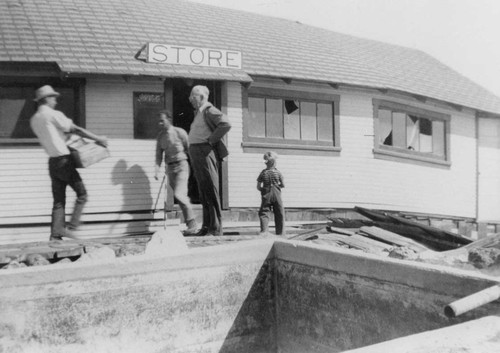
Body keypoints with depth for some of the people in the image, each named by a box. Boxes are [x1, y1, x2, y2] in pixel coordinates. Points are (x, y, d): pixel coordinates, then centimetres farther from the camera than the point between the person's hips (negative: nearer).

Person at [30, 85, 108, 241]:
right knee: (81, 194, 2)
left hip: (52, 162, 7)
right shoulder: (54, 115, -9)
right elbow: (77, 130, -9)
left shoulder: (34, 120, 13)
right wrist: (98, 139, -2)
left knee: (58, 201, 9)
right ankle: (71, 227, -4)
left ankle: (55, 236, 6)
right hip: (64, 160, -7)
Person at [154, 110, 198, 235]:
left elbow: (190, 149, -2)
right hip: (170, 168, 5)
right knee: (181, 197, 6)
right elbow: (159, 155, 6)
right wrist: (157, 169, -8)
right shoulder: (160, 136, 9)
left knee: (179, 195, -19)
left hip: (181, 165, -5)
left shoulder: (179, 132, -5)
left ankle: (192, 224, -9)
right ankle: (190, 225, 14)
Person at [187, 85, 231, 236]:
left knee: (211, 190, -9)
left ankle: (216, 228, -6)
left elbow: (226, 124, -22)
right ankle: (207, 226, 15)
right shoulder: (198, 112, 22)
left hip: (205, 151, -10)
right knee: (203, 191, 10)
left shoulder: (209, 111, -7)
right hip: (195, 152, 10)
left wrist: (211, 140, -17)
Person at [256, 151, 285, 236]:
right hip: (276, 194, 0)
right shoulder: (278, 172, -3)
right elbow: (283, 185, 2)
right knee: (279, 214, 9)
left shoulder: (263, 173, -2)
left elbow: (258, 187, -1)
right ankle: (280, 232, 13)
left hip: (266, 195, 0)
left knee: (264, 213, 4)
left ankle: (264, 230, -12)